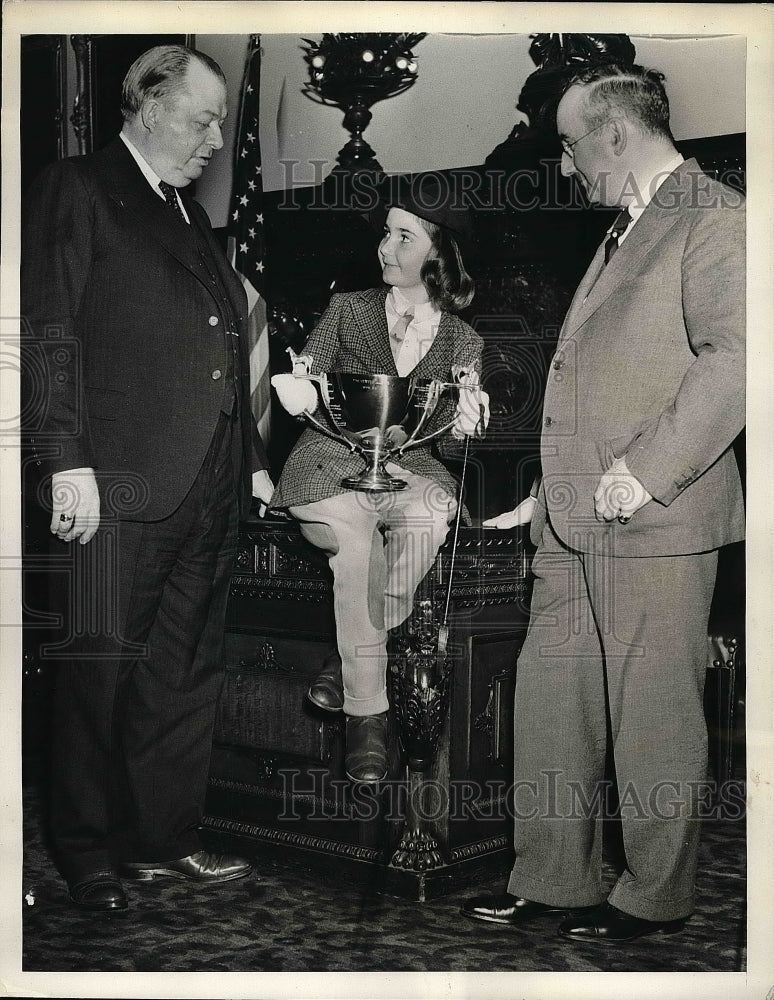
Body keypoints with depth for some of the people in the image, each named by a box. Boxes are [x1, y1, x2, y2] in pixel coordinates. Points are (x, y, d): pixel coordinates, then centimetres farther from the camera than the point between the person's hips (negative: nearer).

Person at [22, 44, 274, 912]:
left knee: (187, 672, 11)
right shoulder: (75, 191, 0)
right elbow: (49, 332, -10)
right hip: (121, 484, -8)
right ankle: (88, 855, 12)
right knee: (101, 669, -1)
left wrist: (251, 459, 18)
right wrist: (67, 461, -17)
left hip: (208, 487, 8)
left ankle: (163, 839, 21)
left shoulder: (191, 218, 23)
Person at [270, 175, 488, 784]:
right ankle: (367, 712, -25)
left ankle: (350, 660, -19)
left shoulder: (462, 341, 10)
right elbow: (304, 388, 4)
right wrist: (293, 388, -20)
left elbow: (448, 445, 5)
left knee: (432, 509, -35)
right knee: (355, 537, -33)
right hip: (331, 462, -1)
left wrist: (463, 426, -18)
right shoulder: (347, 310, 9)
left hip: (411, 468, 1)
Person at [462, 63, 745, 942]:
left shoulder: (716, 220, -7)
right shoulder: (622, 232, 23)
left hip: (657, 523, -9)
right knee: (551, 706, 11)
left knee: (652, 720, 2)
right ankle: (552, 884, 23)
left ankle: (654, 897, 17)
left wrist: (644, 471, -21)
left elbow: (733, 357, -18)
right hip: (574, 524, 9)